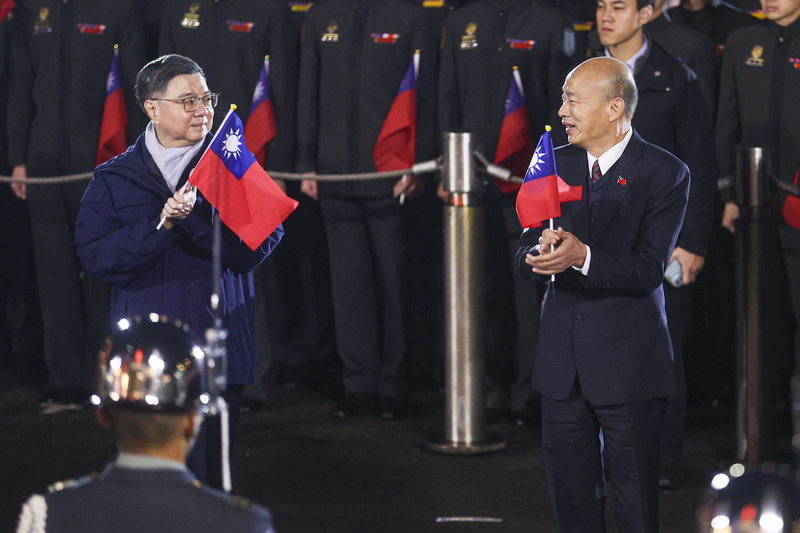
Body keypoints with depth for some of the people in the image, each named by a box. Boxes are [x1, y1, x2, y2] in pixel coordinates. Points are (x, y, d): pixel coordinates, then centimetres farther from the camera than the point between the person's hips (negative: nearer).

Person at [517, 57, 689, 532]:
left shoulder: (665, 173, -8)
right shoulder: (554, 164, 8)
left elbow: (649, 268, -17)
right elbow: (526, 251, 4)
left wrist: (583, 257, -32)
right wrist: (539, 256, -21)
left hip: (629, 358, -5)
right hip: (562, 358, 5)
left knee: (635, 494, 1)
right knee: (569, 488, 11)